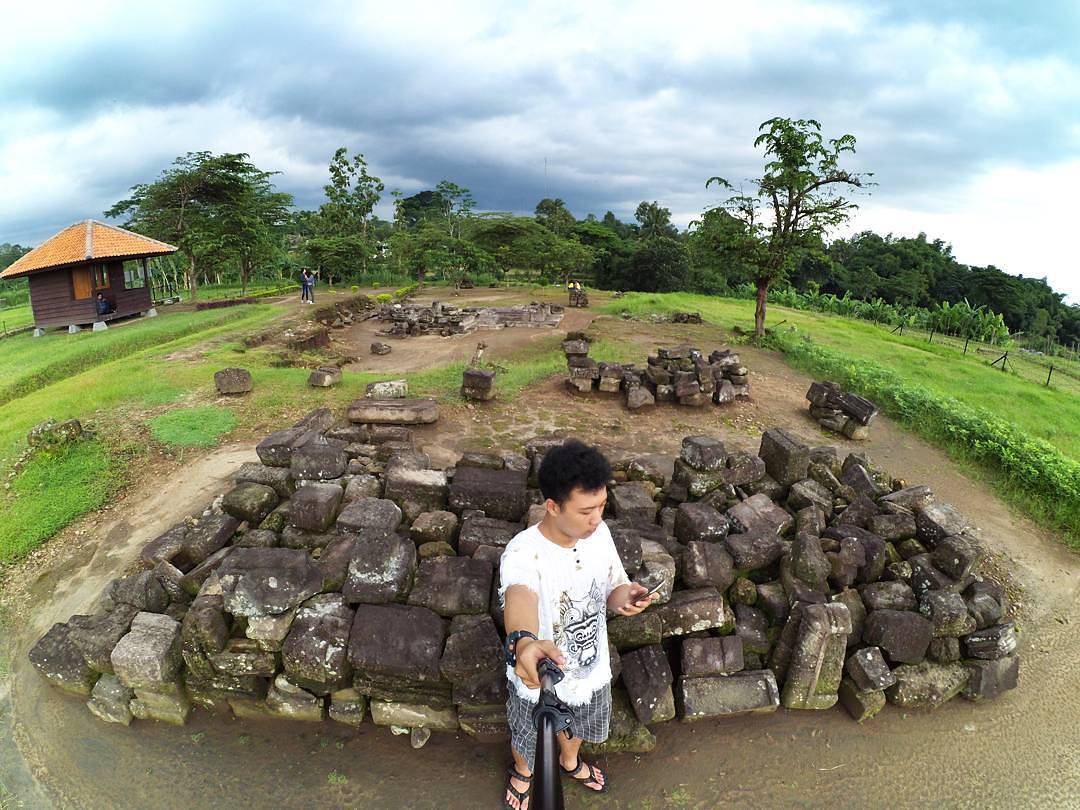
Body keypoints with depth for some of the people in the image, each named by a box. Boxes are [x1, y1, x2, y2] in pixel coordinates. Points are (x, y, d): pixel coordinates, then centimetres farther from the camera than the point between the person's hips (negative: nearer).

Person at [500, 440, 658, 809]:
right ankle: (522, 772, 63)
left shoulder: (600, 534, -17)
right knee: (527, 736, 28)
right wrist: (523, 643, -79)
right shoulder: (523, 554, -36)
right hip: (539, 677, -4)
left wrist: (625, 596, -29)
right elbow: (519, 597, -58)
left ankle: (570, 761, 69)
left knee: (576, 726, 34)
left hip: (592, 669, 5)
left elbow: (611, 590, -5)